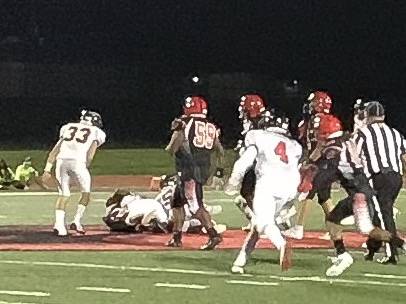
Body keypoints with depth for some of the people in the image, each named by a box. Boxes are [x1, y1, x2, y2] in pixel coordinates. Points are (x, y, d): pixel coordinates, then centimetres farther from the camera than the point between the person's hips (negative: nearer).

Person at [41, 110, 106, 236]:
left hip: (61, 160, 3)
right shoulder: (97, 133, 19)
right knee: (86, 192, 18)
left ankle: (59, 224, 0)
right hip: (78, 162, -3)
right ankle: (77, 221, 6)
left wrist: (47, 170, 14)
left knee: (63, 195, 15)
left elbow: (54, 151, 18)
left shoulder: (68, 127, 28)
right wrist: (86, 169, 10)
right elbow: (90, 154, 2)